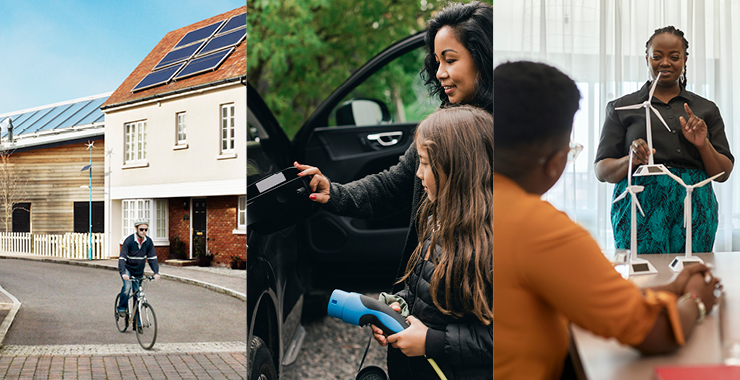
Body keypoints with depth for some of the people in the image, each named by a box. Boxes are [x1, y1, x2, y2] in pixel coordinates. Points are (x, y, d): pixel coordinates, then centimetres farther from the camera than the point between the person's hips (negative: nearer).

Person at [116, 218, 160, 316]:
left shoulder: (148, 241, -8)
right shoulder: (129, 240, -20)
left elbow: (152, 258, -6)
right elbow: (122, 258, -25)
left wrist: (156, 272, -20)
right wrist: (123, 273, -39)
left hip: (138, 272, 4)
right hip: (127, 269, -4)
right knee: (127, 286, -31)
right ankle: (122, 308, -11)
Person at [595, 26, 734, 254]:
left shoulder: (706, 109, 16)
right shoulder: (622, 107, 10)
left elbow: (723, 174, 14)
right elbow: (601, 171, 5)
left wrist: (703, 145, -3)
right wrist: (631, 160, -14)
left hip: (694, 210, 2)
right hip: (641, 208, -2)